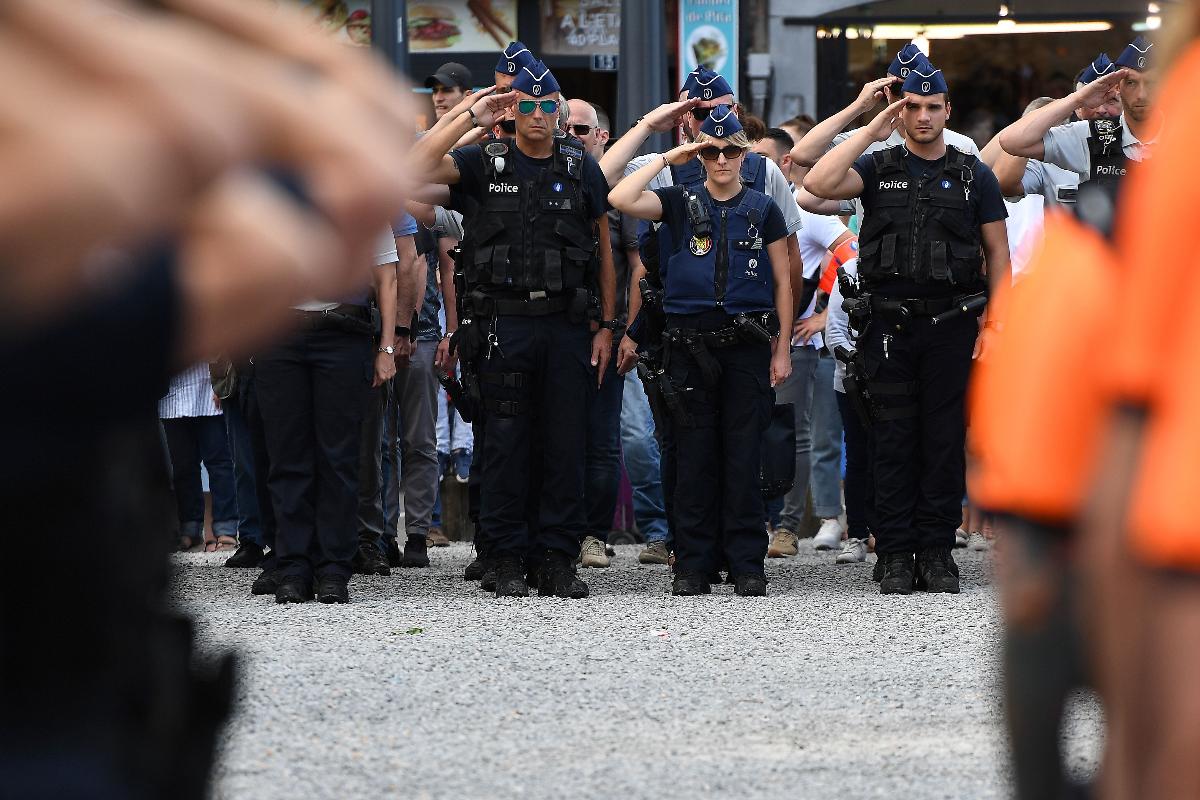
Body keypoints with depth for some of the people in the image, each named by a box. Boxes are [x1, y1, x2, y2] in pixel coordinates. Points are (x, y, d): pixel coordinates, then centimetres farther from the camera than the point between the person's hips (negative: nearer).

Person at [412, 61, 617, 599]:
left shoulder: (581, 167, 8)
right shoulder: (487, 162, 4)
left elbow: (604, 247, 12)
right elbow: (418, 167, -11)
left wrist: (607, 326, 7)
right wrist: (469, 117, -9)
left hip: (566, 322, 1)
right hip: (503, 322, -1)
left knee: (566, 443, 1)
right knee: (506, 443, 0)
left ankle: (557, 558, 7)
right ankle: (509, 560, 5)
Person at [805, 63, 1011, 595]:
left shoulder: (974, 176, 7)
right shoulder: (877, 168, 6)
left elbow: (997, 252, 8)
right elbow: (818, 183, -12)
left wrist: (996, 325, -1)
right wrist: (871, 131, -8)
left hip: (951, 326, 0)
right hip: (890, 327, 0)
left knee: (945, 441, 1)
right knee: (894, 442, 0)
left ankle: (937, 552, 7)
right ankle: (897, 555, 4)